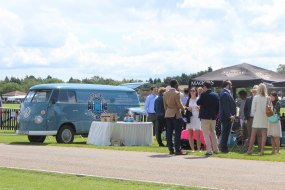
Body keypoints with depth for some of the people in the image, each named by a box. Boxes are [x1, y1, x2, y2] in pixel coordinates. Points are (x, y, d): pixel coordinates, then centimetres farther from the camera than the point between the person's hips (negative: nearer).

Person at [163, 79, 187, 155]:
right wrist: (184, 108, 5)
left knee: (169, 132, 6)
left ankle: (171, 150, 8)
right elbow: (179, 105, -14)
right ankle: (178, 150, -7)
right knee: (177, 133, -5)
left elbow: (165, 106, 13)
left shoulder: (165, 94, 9)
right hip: (176, 115, -7)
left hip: (168, 115, 7)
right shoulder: (176, 93, -12)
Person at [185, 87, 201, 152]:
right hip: (189, 118, 3)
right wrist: (187, 108, -2)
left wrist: (199, 108, -18)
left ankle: (198, 149, -3)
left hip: (197, 117, -3)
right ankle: (192, 149, 4)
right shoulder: (188, 100, 12)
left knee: (198, 135, -7)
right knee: (190, 134, 1)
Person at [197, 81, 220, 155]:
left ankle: (209, 150, -8)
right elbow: (218, 106, 10)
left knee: (206, 134, -3)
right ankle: (216, 149, 21)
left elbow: (198, 103, -5)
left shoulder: (204, 95, -13)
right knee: (213, 133, 18)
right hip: (213, 117, 6)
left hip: (205, 117, -6)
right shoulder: (216, 95, 7)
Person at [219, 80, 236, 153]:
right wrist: (230, 115, -22)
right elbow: (225, 106, -21)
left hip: (228, 116, 10)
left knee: (225, 133, 13)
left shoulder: (226, 93, 17)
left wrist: (232, 115, 17)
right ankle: (224, 148, -5)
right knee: (225, 133, -7)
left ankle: (224, 148, 17)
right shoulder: (225, 94, -15)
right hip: (226, 117, -10)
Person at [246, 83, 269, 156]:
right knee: (263, 134, 4)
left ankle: (250, 149, 5)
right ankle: (262, 150, -1)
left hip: (257, 118, -1)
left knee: (253, 135, 6)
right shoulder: (267, 98, -3)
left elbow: (253, 109, -5)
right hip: (264, 119, 1)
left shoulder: (255, 97, -7)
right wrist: (266, 113, 12)